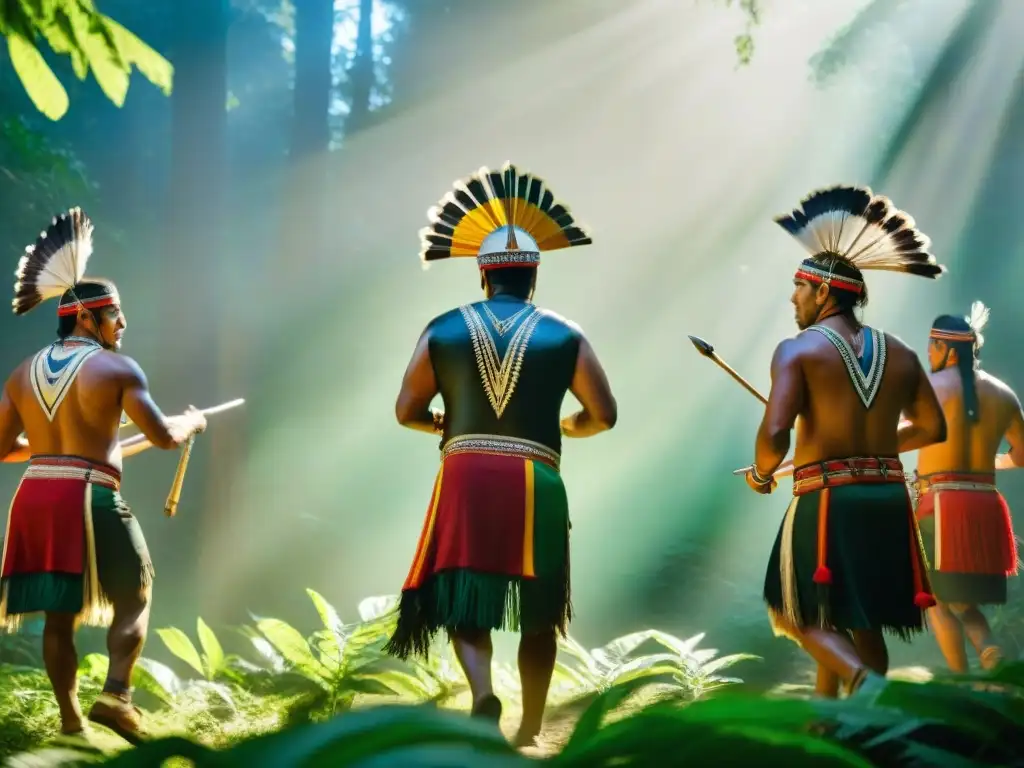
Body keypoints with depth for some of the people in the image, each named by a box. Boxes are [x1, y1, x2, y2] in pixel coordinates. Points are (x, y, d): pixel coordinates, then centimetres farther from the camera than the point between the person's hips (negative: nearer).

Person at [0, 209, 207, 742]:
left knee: (59, 611, 12)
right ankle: (115, 696, -10)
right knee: (133, 596, 6)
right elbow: (163, 436, -8)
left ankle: (69, 713, 12)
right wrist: (193, 421, 13)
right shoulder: (116, 368, -5)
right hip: (90, 497, -6)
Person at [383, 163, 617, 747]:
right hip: (536, 483, 0)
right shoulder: (565, 337, 3)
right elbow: (603, 416, 3)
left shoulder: (443, 331, 5)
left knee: (461, 599, 7)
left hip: (466, 477, 0)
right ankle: (531, 732, 16)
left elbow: (407, 410, 4)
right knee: (539, 615, 12)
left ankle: (484, 691, -20)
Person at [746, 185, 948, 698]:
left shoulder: (798, 350, -8)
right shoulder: (900, 355, 9)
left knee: (807, 617, 6)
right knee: (863, 619, 16)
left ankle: (866, 682, -19)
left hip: (826, 499, -5)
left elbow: (775, 433, -18)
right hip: (888, 498, 5)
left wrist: (760, 474, 2)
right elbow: (934, 429, 13)